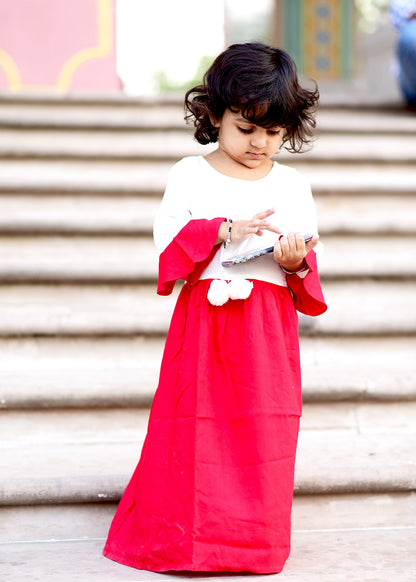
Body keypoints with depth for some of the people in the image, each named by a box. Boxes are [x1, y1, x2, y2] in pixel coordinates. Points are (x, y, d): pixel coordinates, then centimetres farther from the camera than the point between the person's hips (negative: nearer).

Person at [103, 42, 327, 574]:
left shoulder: (293, 186, 8)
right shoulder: (189, 176, 3)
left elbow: (308, 264, 10)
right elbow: (169, 243, -5)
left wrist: (297, 262, -13)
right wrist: (224, 231, -18)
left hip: (269, 329, 2)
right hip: (203, 319, -1)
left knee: (263, 430, 1)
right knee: (193, 429, 0)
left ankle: (252, 538, 14)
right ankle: (180, 536, 13)